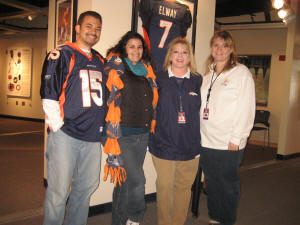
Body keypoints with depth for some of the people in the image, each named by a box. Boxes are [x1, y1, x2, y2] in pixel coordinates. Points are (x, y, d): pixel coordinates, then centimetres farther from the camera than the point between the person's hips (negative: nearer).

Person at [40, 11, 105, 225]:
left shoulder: (100, 61, 17)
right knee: (58, 192, -1)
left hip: (93, 136, 6)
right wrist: (58, 127, -11)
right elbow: (49, 95, -8)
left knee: (86, 188, 14)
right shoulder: (62, 55, -2)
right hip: (66, 135, -6)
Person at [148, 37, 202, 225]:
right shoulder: (159, 79, 3)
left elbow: (203, 112, 10)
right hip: (164, 145, -1)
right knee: (165, 187, 6)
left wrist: (199, 142, 7)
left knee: (184, 187, 10)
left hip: (190, 146, 2)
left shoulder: (198, 81, 7)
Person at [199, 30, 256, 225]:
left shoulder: (241, 72, -5)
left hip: (229, 144, -6)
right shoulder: (208, 74, 15)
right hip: (206, 141, 6)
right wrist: (199, 132, 11)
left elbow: (246, 109, -12)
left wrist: (236, 138, -15)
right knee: (212, 184, 15)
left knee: (228, 185, 5)